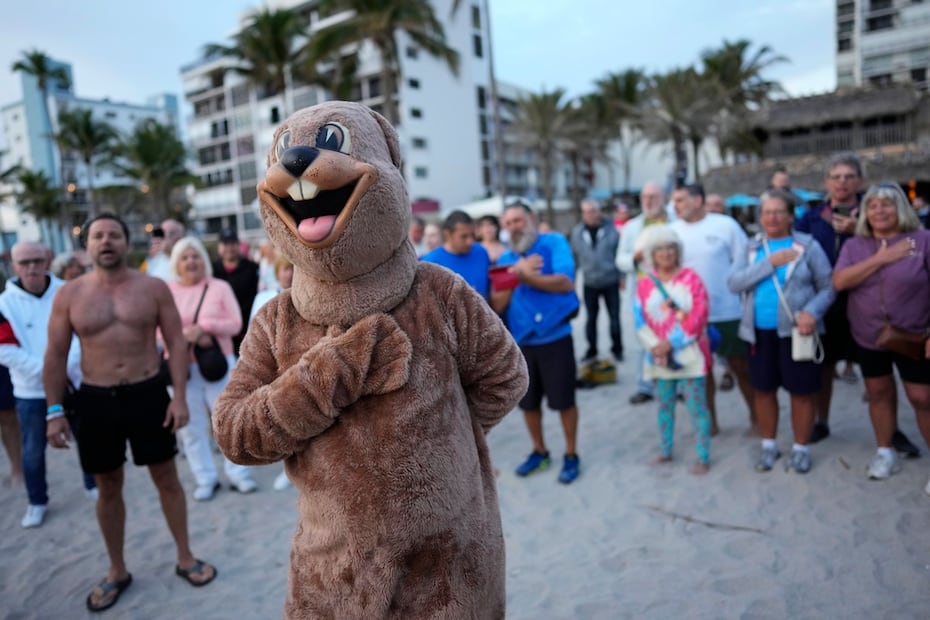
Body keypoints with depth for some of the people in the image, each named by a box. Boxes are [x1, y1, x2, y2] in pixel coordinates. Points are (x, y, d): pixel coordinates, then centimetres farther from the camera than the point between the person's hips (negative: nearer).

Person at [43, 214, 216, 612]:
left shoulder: (153, 288, -3)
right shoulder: (69, 294, -2)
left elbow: (176, 343, -3)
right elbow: (55, 355, 3)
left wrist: (179, 397, -9)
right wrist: (54, 410, -1)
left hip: (148, 394, -1)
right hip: (95, 400, 1)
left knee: (166, 479, 10)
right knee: (108, 488, 14)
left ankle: (185, 559, 28)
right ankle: (117, 571, 32)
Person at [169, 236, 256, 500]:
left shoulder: (220, 287, 0)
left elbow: (235, 323, -6)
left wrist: (204, 327, -19)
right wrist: (187, 335, -18)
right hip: (182, 366, 1)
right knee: (191, 425, 6)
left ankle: (238, 473, 18)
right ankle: (206, 479, 19)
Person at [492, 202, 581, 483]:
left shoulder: (554, 242, -6)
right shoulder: (505, 259, 5)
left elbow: (565, 283, -20)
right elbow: (497, 304, -3)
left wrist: (525, 276, -19)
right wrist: (518, 274, -15)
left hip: (555, 337, -4)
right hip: (521, 341, 4)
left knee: (564, 400, 7)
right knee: (528, 402, 15)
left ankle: (571, 455, 26)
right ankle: (539, 452, 35)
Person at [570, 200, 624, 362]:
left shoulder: (611, 228, -5)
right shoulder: (577, 232, 0)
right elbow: (573, 256, 4)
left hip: (611, 281, -1)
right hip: (590, 283, 2)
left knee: (614, 317, 6)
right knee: (591, 318, 10)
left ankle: (617, 349, 21)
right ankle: (592, 350, 23)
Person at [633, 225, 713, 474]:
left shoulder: (690, 278, -4)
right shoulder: (644, 284, 2)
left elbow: (698, 316, -10)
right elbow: (640, 320, -1)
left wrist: (671, 343, -15)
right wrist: (655, 347, -13)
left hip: (689, 354, -3)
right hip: (659, 356, 3)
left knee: (696, 405, 1)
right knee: (664, 405, 14)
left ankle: (703, 458, 10)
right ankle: (665, 452, 28)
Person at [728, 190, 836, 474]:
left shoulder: (808, 246, -3)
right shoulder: (752, 247, 6)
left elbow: (828, 287, -2)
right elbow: (734, 282, -7)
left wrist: (812, 312, -20)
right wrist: (770, 263, -16)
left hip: (795, 331, -3)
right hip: (760, 331, 3)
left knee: (801, 391, 5)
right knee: (763, 390, 12)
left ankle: (801, 449, 23)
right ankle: (768, 445, 29)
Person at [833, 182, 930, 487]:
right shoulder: (854, 246, 2)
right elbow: (839, 281, -12)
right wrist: (881, 258, -17)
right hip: (869, 338, 3)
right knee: (878, 393, 13)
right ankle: (885, 453, 29)